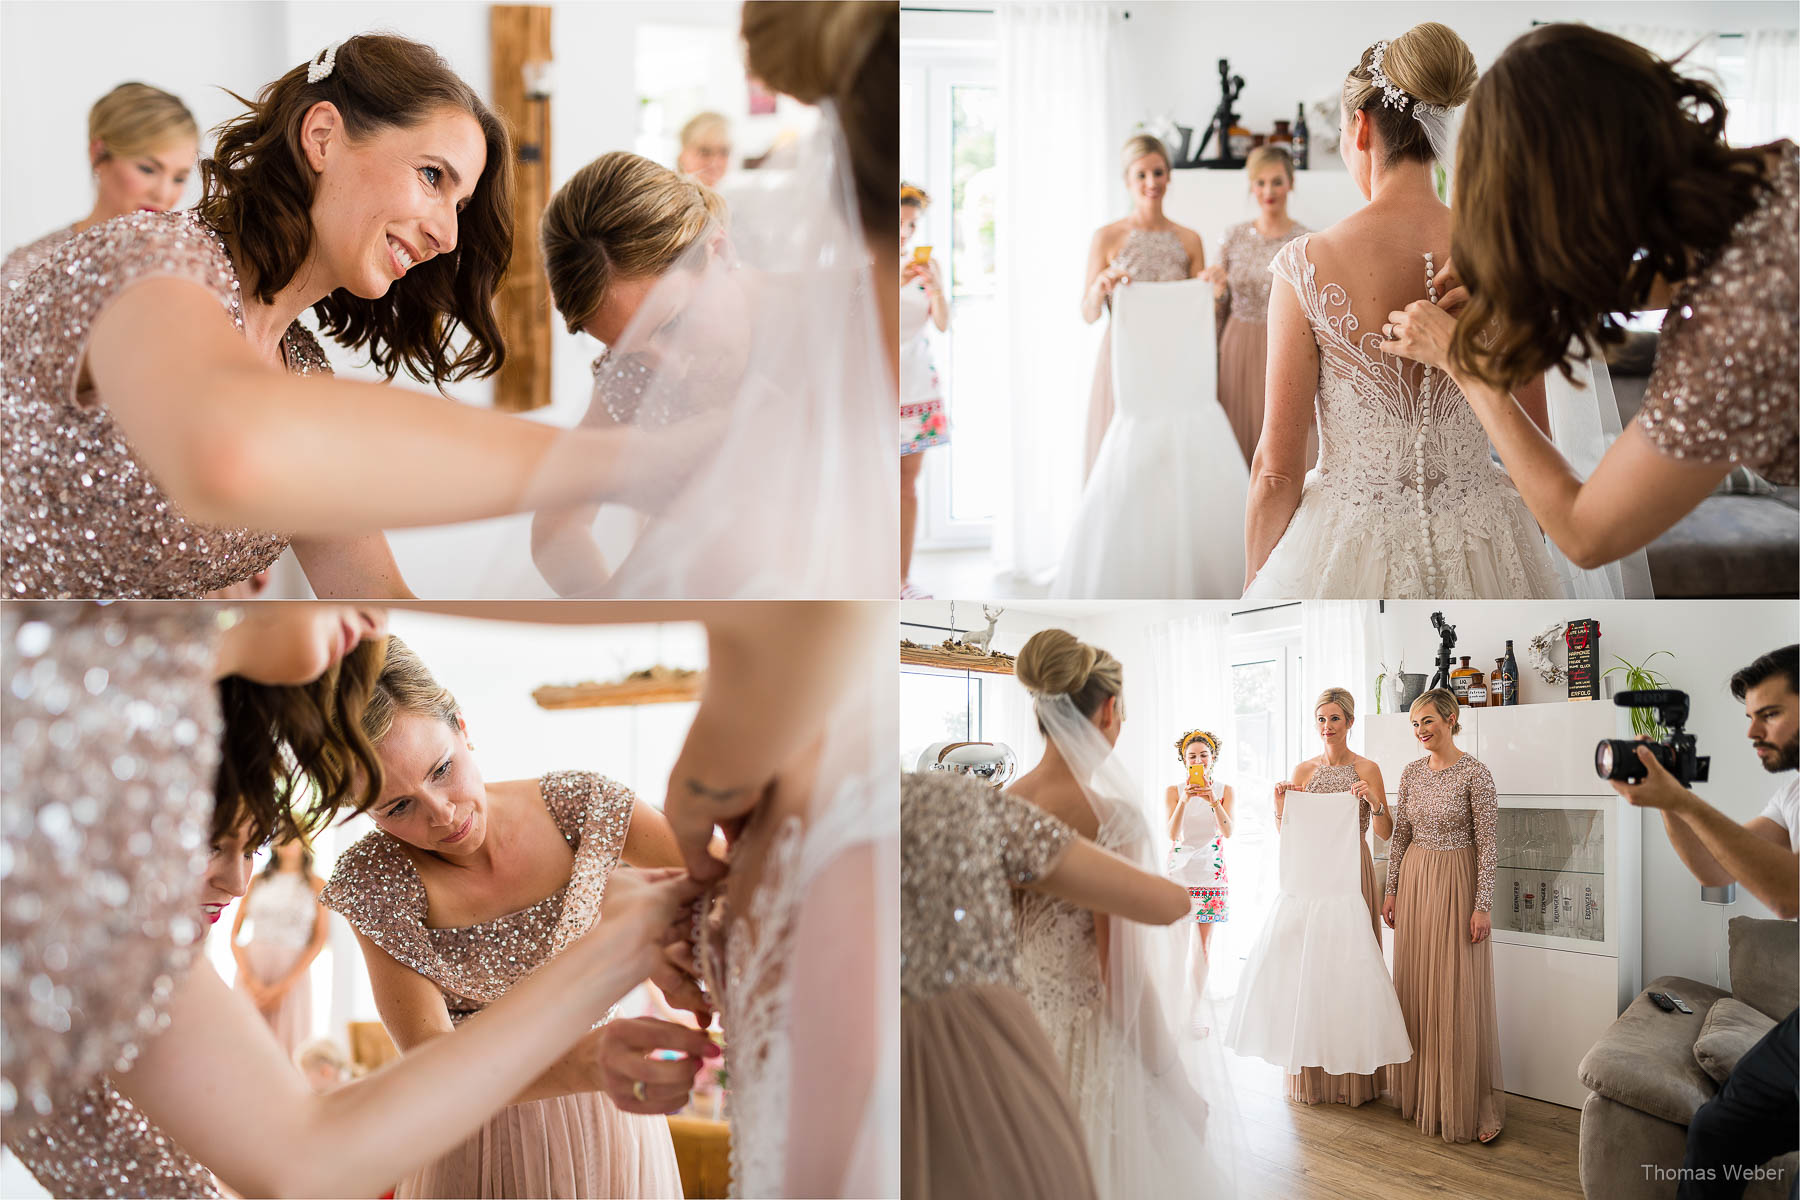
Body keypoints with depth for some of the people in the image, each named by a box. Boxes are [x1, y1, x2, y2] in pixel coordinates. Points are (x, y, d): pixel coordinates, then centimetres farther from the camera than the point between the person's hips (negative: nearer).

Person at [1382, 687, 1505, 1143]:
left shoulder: (1475, 774, -11)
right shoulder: (1412, 772, 6)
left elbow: (1487, 845, -11)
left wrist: (1482, 906, -14)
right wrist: (1392, 891, 9)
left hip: (1456, 885, -6)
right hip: (1414, 882, 6)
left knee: (1458, 995, -4)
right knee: (1415, 987, 9)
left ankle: (1466, 1105, 3)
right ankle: (1417, 1092, 20)